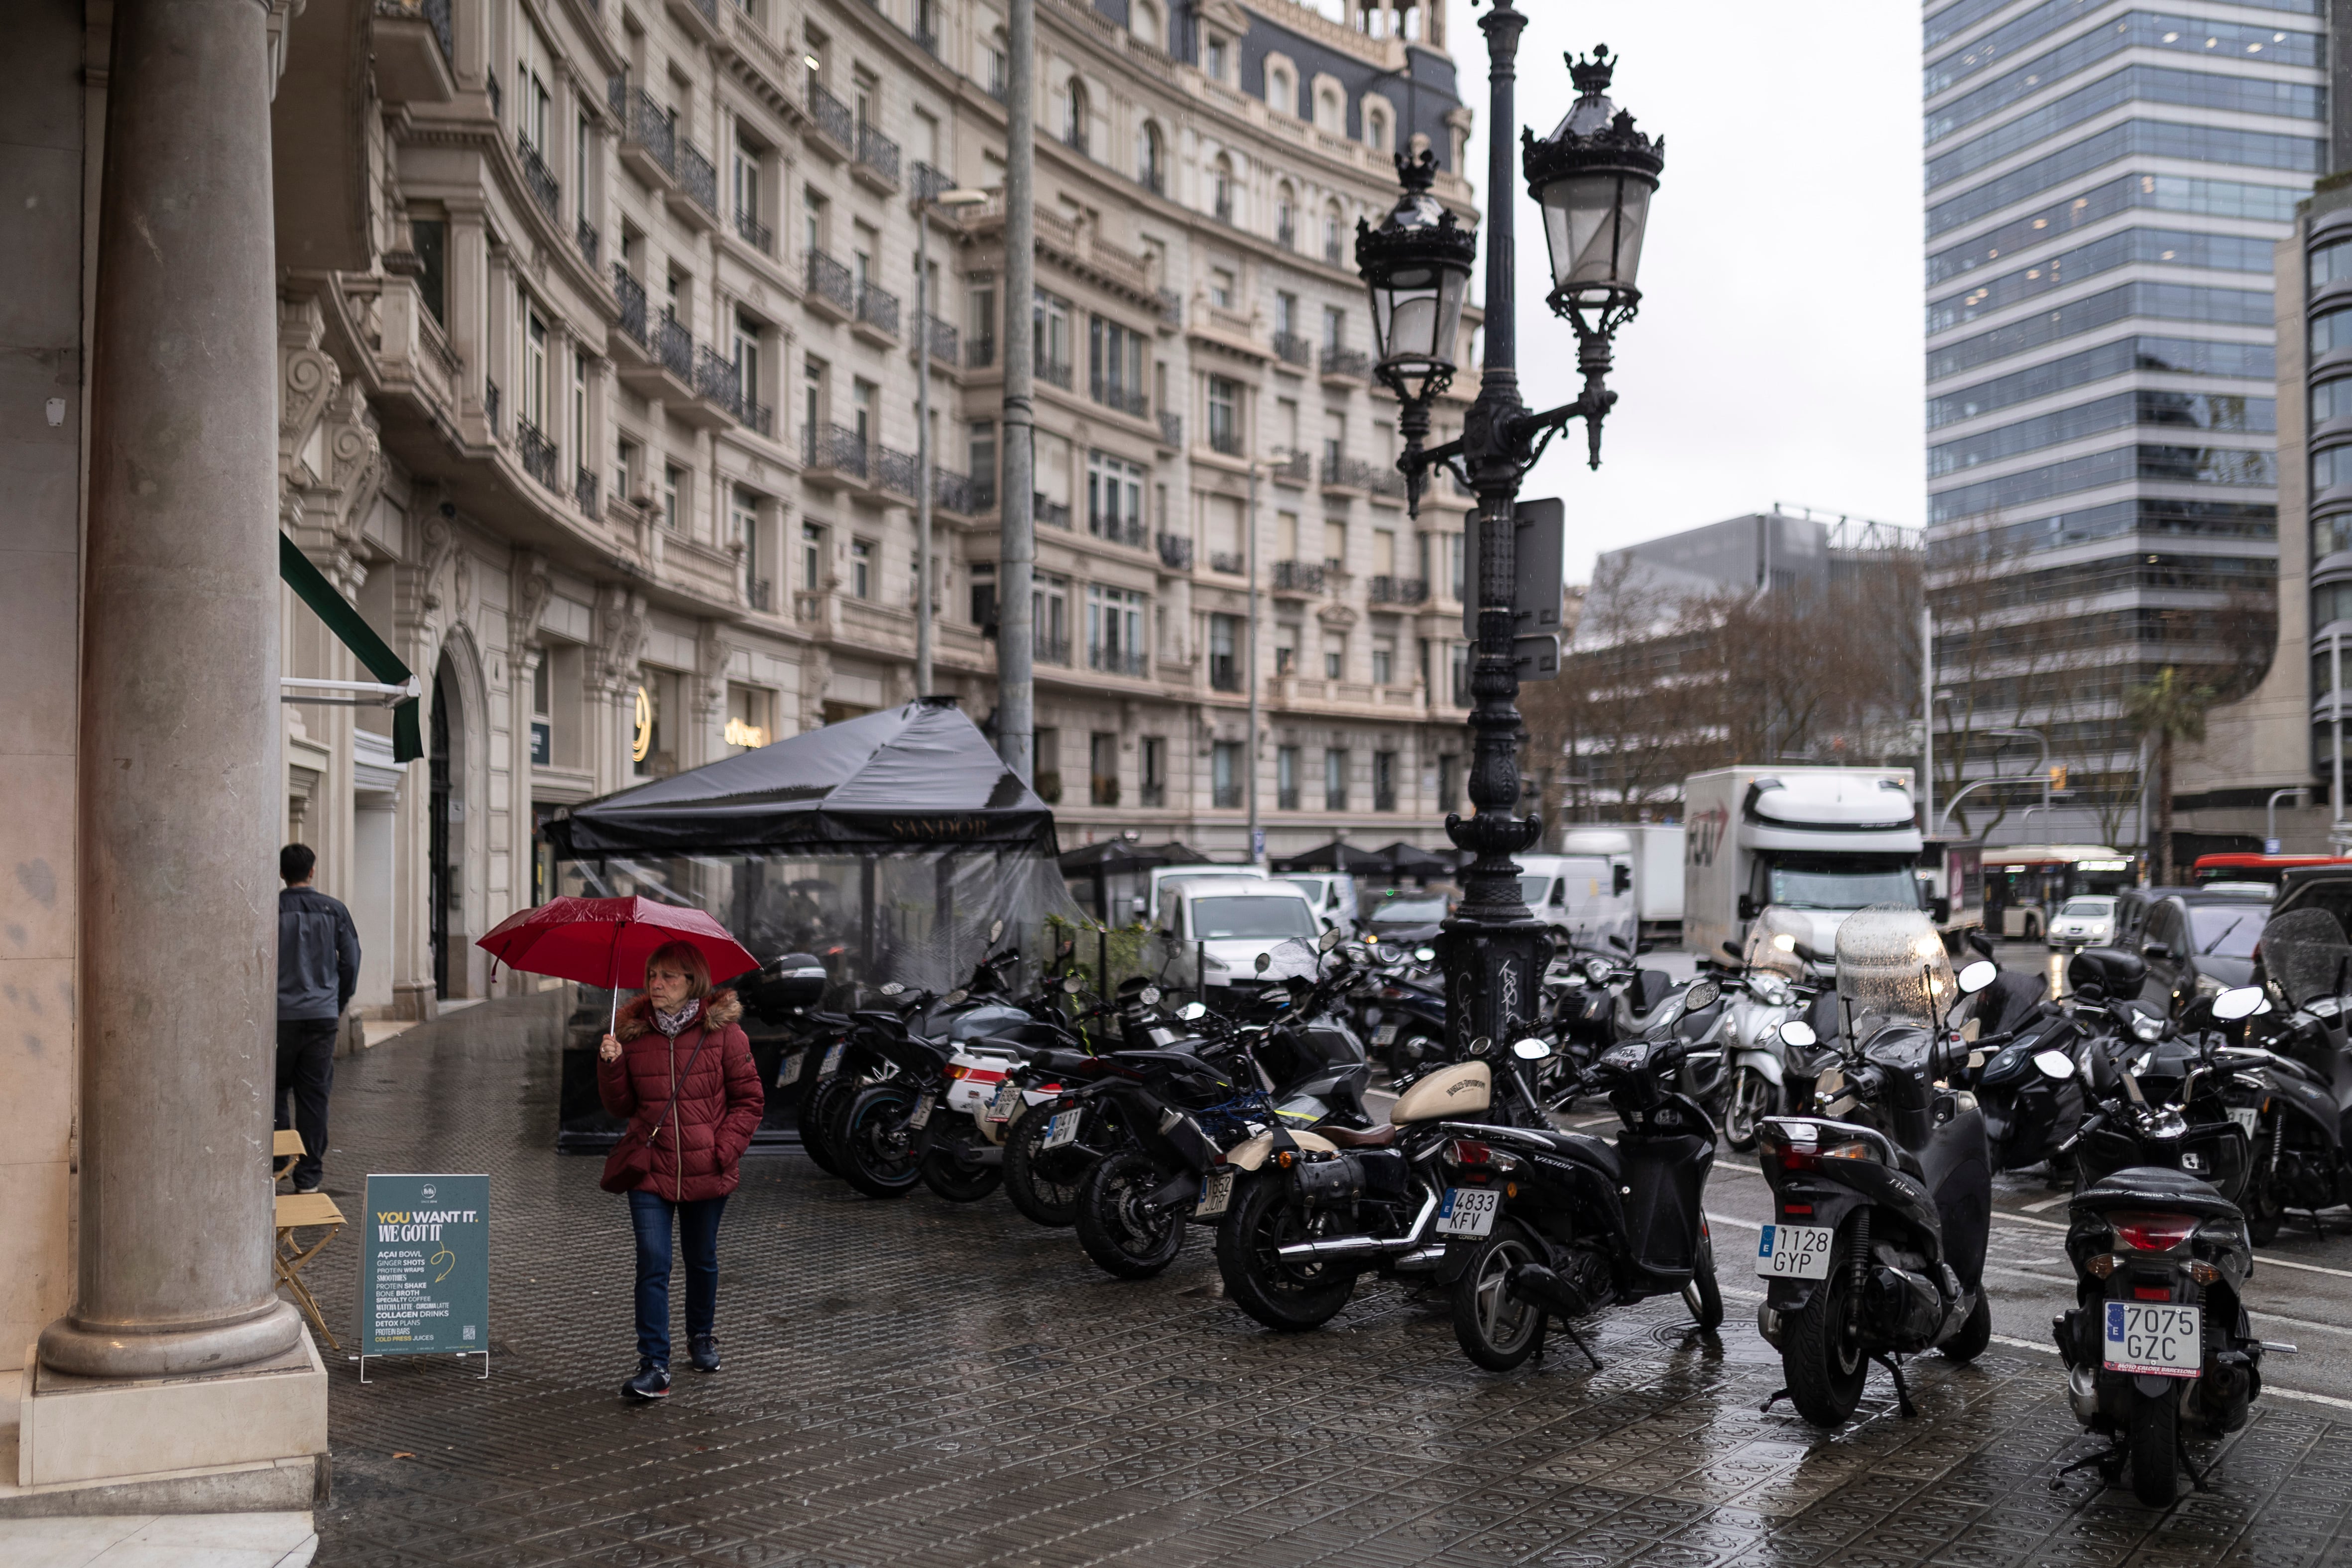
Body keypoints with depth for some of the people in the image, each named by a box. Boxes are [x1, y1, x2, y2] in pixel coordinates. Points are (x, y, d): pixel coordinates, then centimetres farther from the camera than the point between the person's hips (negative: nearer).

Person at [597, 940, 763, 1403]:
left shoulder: (723, 1032, -6)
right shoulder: (633, 1032, 1)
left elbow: (751, 1099, -2)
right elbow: (621, 1105, 6)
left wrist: (724, 1149, -11)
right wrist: (610, 1065, -11)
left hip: (706, 1172, -1)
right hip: (651, 1171, 1)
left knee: (701, 1259, 16)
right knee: (653, 1264, -8)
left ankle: (702, 1338, 39)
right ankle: (654, 1367, -5)